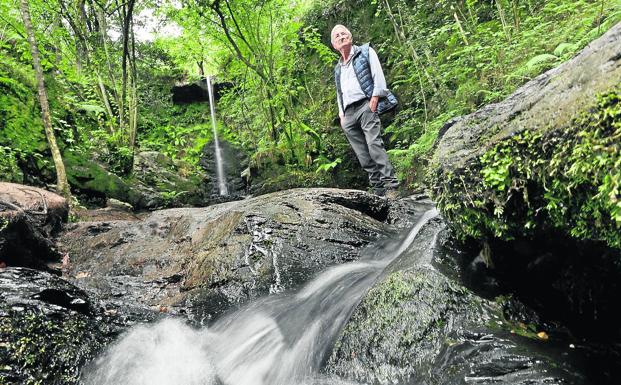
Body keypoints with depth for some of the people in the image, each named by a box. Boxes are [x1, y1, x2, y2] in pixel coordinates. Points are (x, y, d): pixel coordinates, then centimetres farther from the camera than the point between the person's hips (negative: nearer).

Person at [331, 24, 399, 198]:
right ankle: (378, 189, -1)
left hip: (365, 105, -5)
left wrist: (375, 99, -13)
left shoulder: (365, 52, 13)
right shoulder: (337, 68, 27)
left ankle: (390, 185, -22)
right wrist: (341, 115, 14)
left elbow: (378, 75, 0)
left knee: (374, 144, -21)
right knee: (363, 155, -2)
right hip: (348, 113, 5)